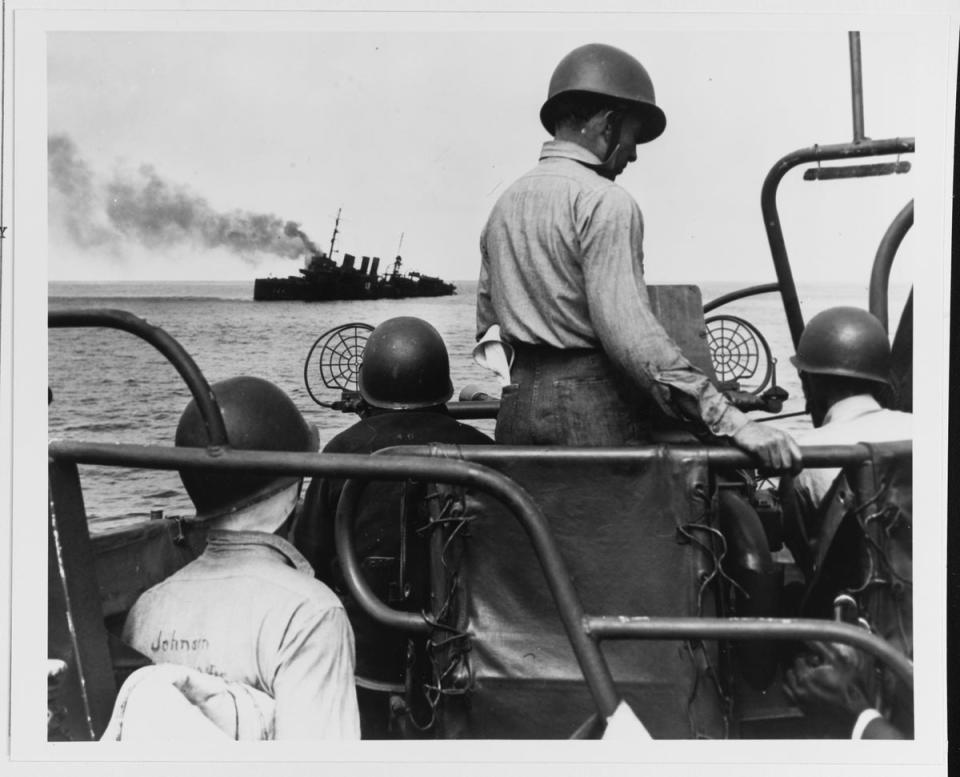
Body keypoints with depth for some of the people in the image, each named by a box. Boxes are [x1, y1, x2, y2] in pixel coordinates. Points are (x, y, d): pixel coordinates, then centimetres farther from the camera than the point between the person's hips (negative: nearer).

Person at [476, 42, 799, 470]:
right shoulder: (603, 201, -10)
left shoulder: (503, 204, 15)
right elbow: (629, 333, -21)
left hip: (516, 405, 8)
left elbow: (487, 324, 18)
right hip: (593, 411, -8)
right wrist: (730, 421, -23)